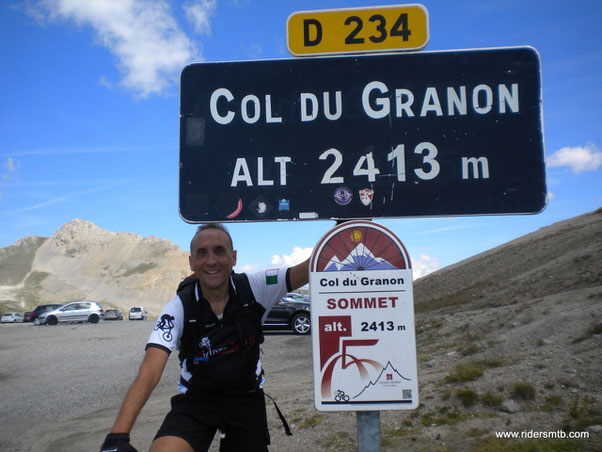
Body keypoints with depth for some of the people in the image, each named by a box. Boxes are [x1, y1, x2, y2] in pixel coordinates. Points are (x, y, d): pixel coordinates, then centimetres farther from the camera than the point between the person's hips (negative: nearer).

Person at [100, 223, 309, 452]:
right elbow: (149, 372, -27)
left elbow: (307, 270, -22)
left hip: (245, 399, 2)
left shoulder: (253, 289, -13)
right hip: (196, 401, -2)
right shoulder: (179, 308, -17)